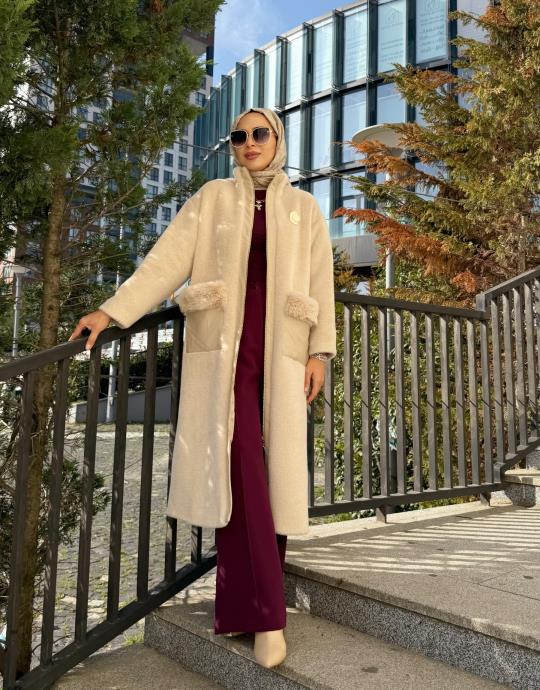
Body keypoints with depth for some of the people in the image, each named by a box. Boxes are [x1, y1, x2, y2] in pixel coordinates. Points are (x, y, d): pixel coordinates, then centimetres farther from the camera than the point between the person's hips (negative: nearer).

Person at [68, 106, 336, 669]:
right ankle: (265, 613, -4)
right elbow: (167, 259, 4)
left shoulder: (303, 207, 15)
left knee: (275, 468, -3)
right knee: (239, 465, -11)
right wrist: (113, 310, -6)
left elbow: (320, 281, 9)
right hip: (224, 345, -1)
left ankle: (243, 606, 10)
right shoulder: (213, 197, 12)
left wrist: (320, 350, 0)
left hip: (279, 350, 2)